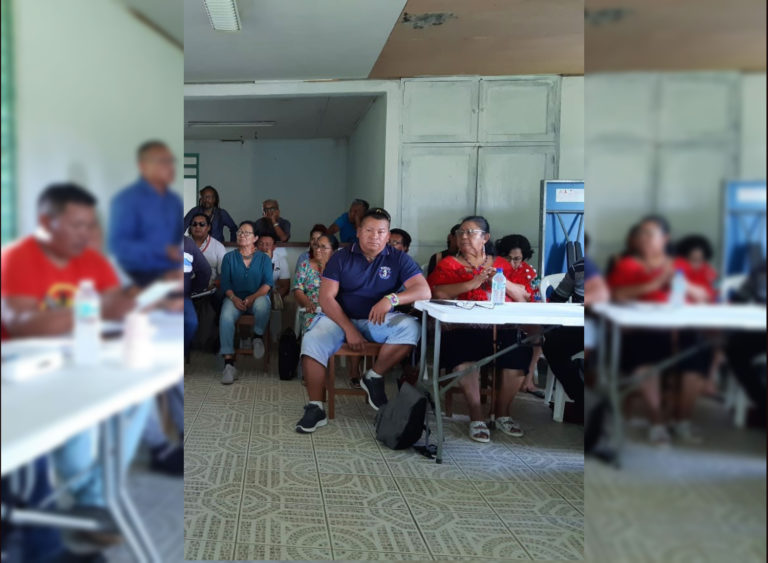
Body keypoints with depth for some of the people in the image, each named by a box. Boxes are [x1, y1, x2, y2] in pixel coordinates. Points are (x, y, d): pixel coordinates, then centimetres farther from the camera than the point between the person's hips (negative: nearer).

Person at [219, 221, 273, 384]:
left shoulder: (264, 258, 10)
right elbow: (225, 283, 4)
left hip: (258, 296, -1)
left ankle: (258, 336, -9)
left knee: (262, 304, -39)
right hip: (234, 297, 1)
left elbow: (267, 283, -2)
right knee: (225, 317, -32)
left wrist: (253, 297, -20)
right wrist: (234, 298, -16)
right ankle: (229, 363, -34)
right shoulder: (229, 257, 13)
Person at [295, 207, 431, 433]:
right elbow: (326, 298, -7)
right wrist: (349, 329, -20)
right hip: (341, 318, 0)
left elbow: (424, 290, -11)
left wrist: (392, 299, -29)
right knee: (311, 341, -29)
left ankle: (374, 377, -9)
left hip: (378, 321, 1)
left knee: (411, 327, -28)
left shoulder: (398, 259, 1)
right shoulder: (341, 258, 0)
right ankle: (315, 408, -19)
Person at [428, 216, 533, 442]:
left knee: (520, 349, -28)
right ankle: (476, 416, -16)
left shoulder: (501, 263, 23)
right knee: (465, 355, -35)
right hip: (464, 328, -2)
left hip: (503, 327, 3)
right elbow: (437, 292, -3)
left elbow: (523, 296, 14)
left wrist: (502, 282, -3)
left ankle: (503, 413, -5)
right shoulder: (448, 264, 17)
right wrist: (472, 283, -10)